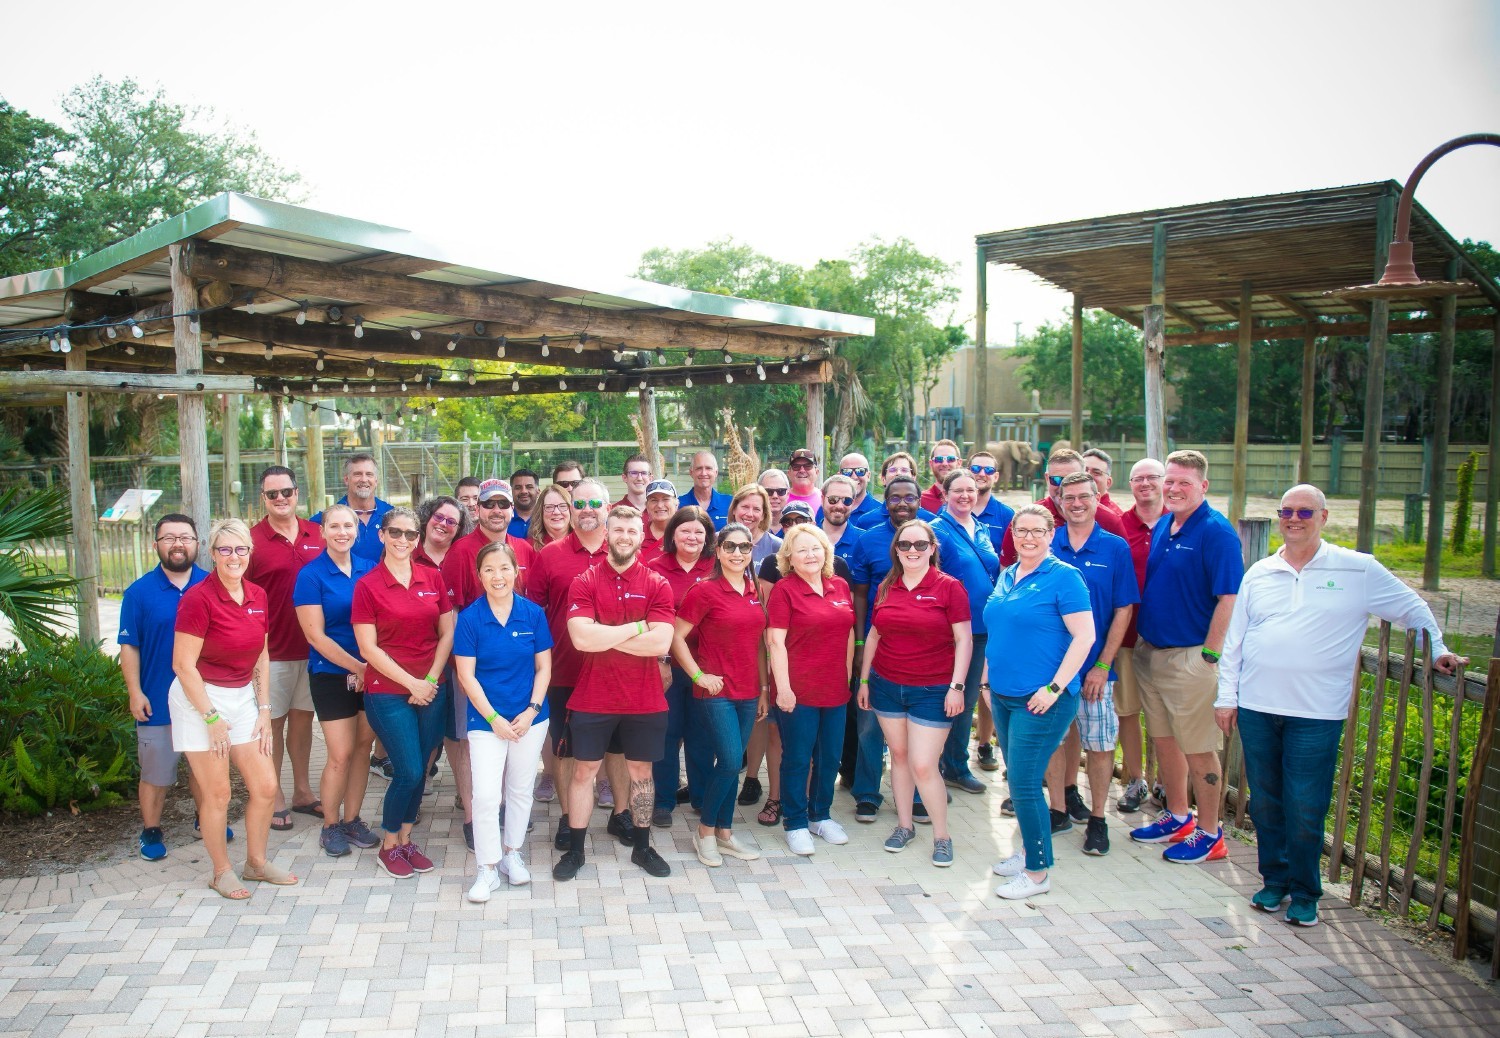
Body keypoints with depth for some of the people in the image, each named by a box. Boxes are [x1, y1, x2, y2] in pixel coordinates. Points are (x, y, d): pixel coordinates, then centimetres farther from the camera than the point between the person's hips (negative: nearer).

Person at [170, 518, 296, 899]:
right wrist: (211, 717, -15)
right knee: (217, 794, 2)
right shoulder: (198, 597, -16)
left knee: (265, 787, 8)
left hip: (241, 698, 6)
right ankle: (221, 872, 21)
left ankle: (256, 862, 28)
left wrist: (264, 709, 6)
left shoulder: (257, 597, 3)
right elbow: (183, 664, -16)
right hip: (200, 699, -6)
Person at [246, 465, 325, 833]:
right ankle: (274, 798, 19)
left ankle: (302, 791, 27)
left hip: (312, 646, 4)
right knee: (273, 722, 7)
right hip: (272, 648, -4)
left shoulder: (317, 534, 4)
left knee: (303, 716, 15)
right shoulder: (251, 540, -7)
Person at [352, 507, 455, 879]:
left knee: (419, 770, 9)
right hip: (388, 692, -4)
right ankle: (389, 847, 16)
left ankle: (406, 840, 27)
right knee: (409, 771, -5)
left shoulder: (433, 578, 4)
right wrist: (412, 682, -11)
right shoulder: (367, 585, -6)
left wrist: (431, 679, -5)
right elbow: (369, 647, -8)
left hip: (431, 691, 4)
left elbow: (447, 632, 6)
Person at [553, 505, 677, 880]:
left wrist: (604, 636, -15)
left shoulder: (657, 585, -2)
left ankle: (642, 847, 29)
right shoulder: (584, 582, -4)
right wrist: (637, 627, -15)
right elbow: (581, 638, -19)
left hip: (645, 701, 1)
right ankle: (574, 850, 23)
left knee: (641, 771, 13)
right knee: (584, 771, 9)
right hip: (592, 699, -1)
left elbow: (661, 642, -15)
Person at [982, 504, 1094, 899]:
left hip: (1040, 700, -7)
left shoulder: (1063, 577, -10)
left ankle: (1037, 872, 9)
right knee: (1018, 779, 16)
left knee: (1024, 784, -5)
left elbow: (1084, 636, -15)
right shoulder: (1006, 576, 12)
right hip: (1003, 696, 7)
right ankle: (1028, 850, 32)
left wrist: (1054, 688, -19)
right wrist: (987, 680, 15)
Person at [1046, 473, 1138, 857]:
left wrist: (1102, 665, -8)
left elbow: (1123, 611, -3)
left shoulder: (1115, 548, -2)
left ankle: (1097, 820, 17)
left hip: (1094, 667, -1)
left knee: (1099, 744, 4)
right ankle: (1060, 807, 26)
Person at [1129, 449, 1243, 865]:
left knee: (1198, 749, 3)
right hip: (1150, 651, 8)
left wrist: (1209, 656, -18)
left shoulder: (1216, 532, -14)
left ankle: (1210, 835, 17)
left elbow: (1229, 598, -17)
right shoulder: (1162, 526, 9)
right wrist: (1141, 642, 12)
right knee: (1163, 739, 17)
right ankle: (1177, 818, 34)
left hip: (1190, 656, -8)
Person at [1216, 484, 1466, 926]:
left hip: (1316, 714, -3)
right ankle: (1274, 880, 26)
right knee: (1265, 802, 10)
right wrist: (1226, 696, 8)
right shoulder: (1259, 574, 9)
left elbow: (1412, 608, 14)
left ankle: (1304, 893, 17)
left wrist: (1437, 649, 9)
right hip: (1256, 707, 3)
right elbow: (1234, 640, 11)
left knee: (1305, 809, -1)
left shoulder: (1359, 570, 1)